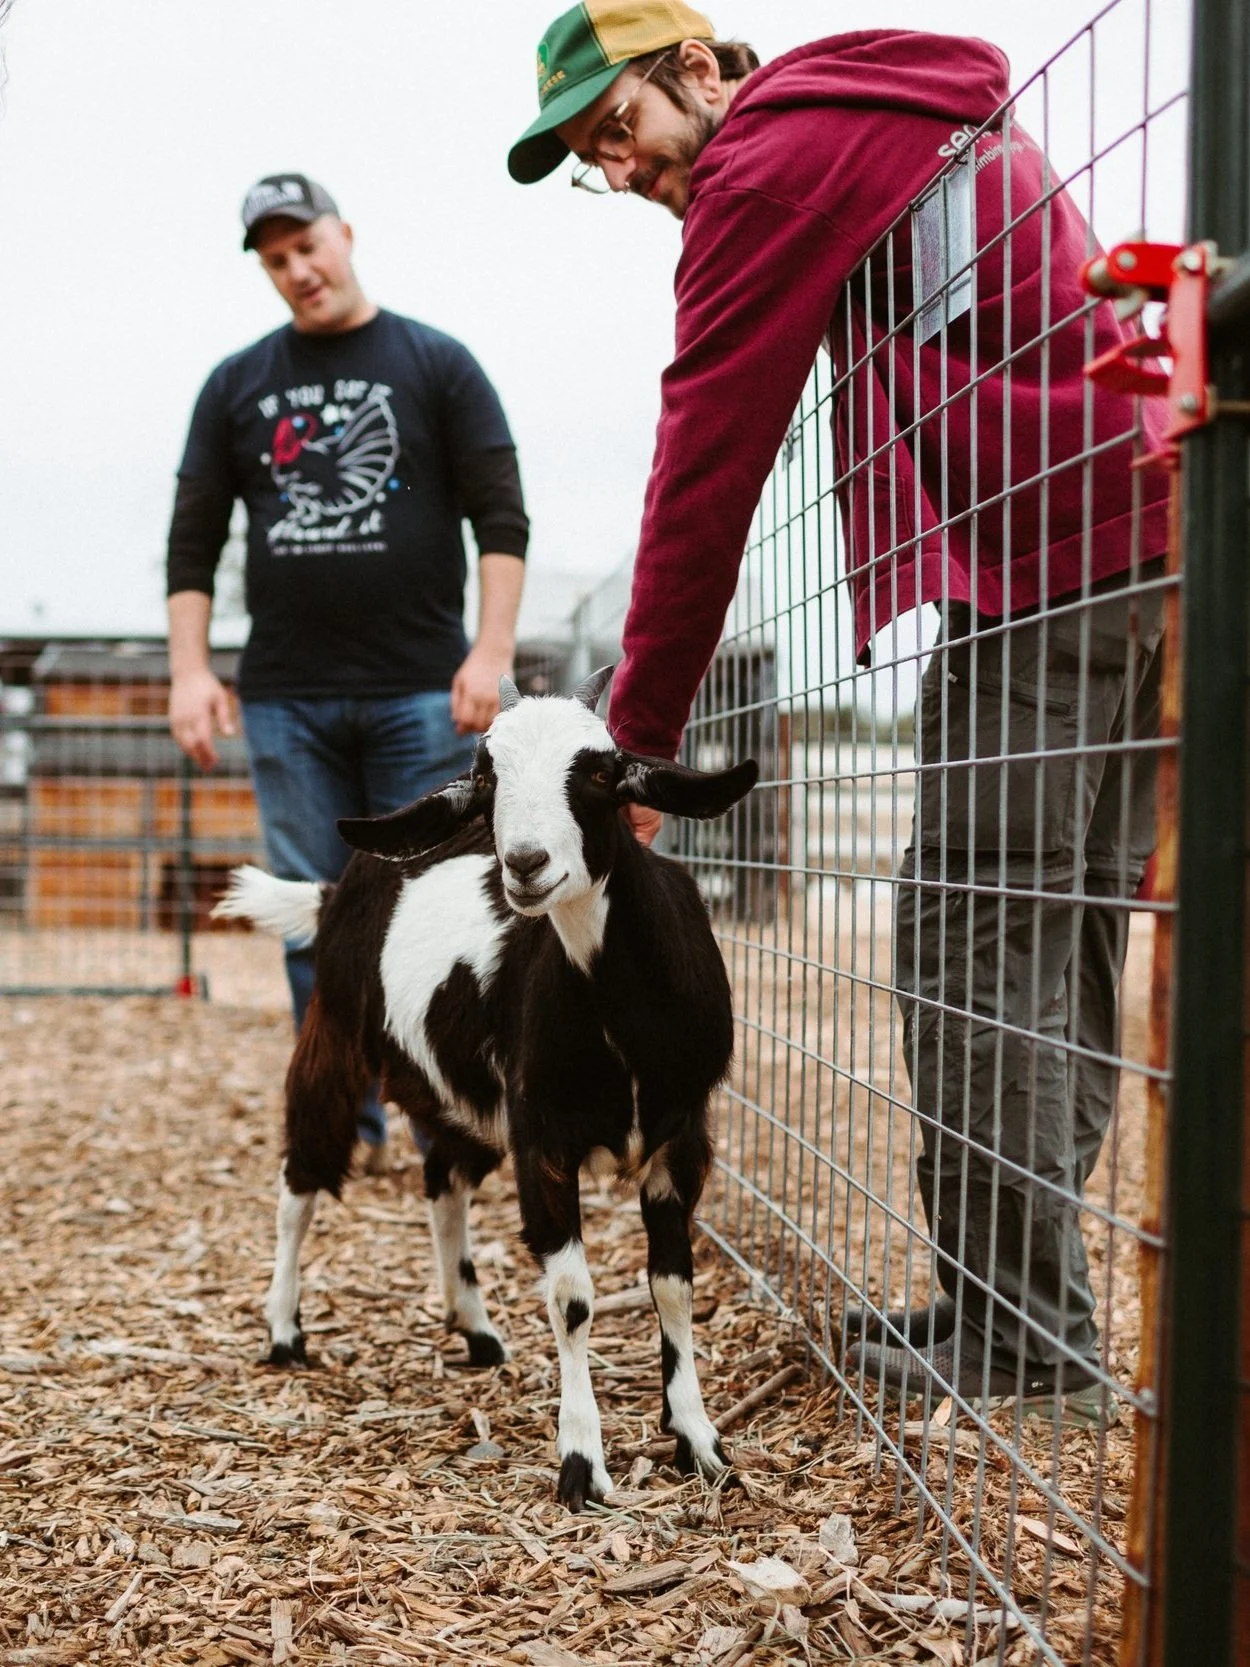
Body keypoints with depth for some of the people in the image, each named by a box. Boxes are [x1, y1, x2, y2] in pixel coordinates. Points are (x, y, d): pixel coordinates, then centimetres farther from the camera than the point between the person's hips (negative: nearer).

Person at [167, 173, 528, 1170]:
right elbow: (194, 538, 13)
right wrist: (190, 667, 1)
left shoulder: (436, 365, 6)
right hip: (286, 701, 3)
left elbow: (500, 517, 0)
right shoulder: (237, 385, 13)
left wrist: (492, 651, -10)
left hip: (419, 694, -3)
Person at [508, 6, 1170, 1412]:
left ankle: (1014, 1342, -4)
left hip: (1048, 546, -9)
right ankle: (1034, 1310, 15)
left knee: (978, 939, -7)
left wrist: (640, 731, -1)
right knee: (1062, 937, 10)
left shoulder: (771, 158, -1)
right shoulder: (927, 120, 29)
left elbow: (707, 457, -5)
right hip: (1157, 545, 9)